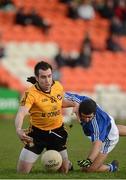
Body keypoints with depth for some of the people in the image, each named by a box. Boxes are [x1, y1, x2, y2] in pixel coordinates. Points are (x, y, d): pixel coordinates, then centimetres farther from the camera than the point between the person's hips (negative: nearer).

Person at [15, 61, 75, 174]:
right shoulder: (31, 94, -25)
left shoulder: (58, 86, -7)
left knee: (64, 170, 7)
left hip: (57, 132, 3)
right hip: (37, 133, -3)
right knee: (22, 171, -3)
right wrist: (18, 129, -58)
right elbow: (21, 113, -40)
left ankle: (68, 163, 46)